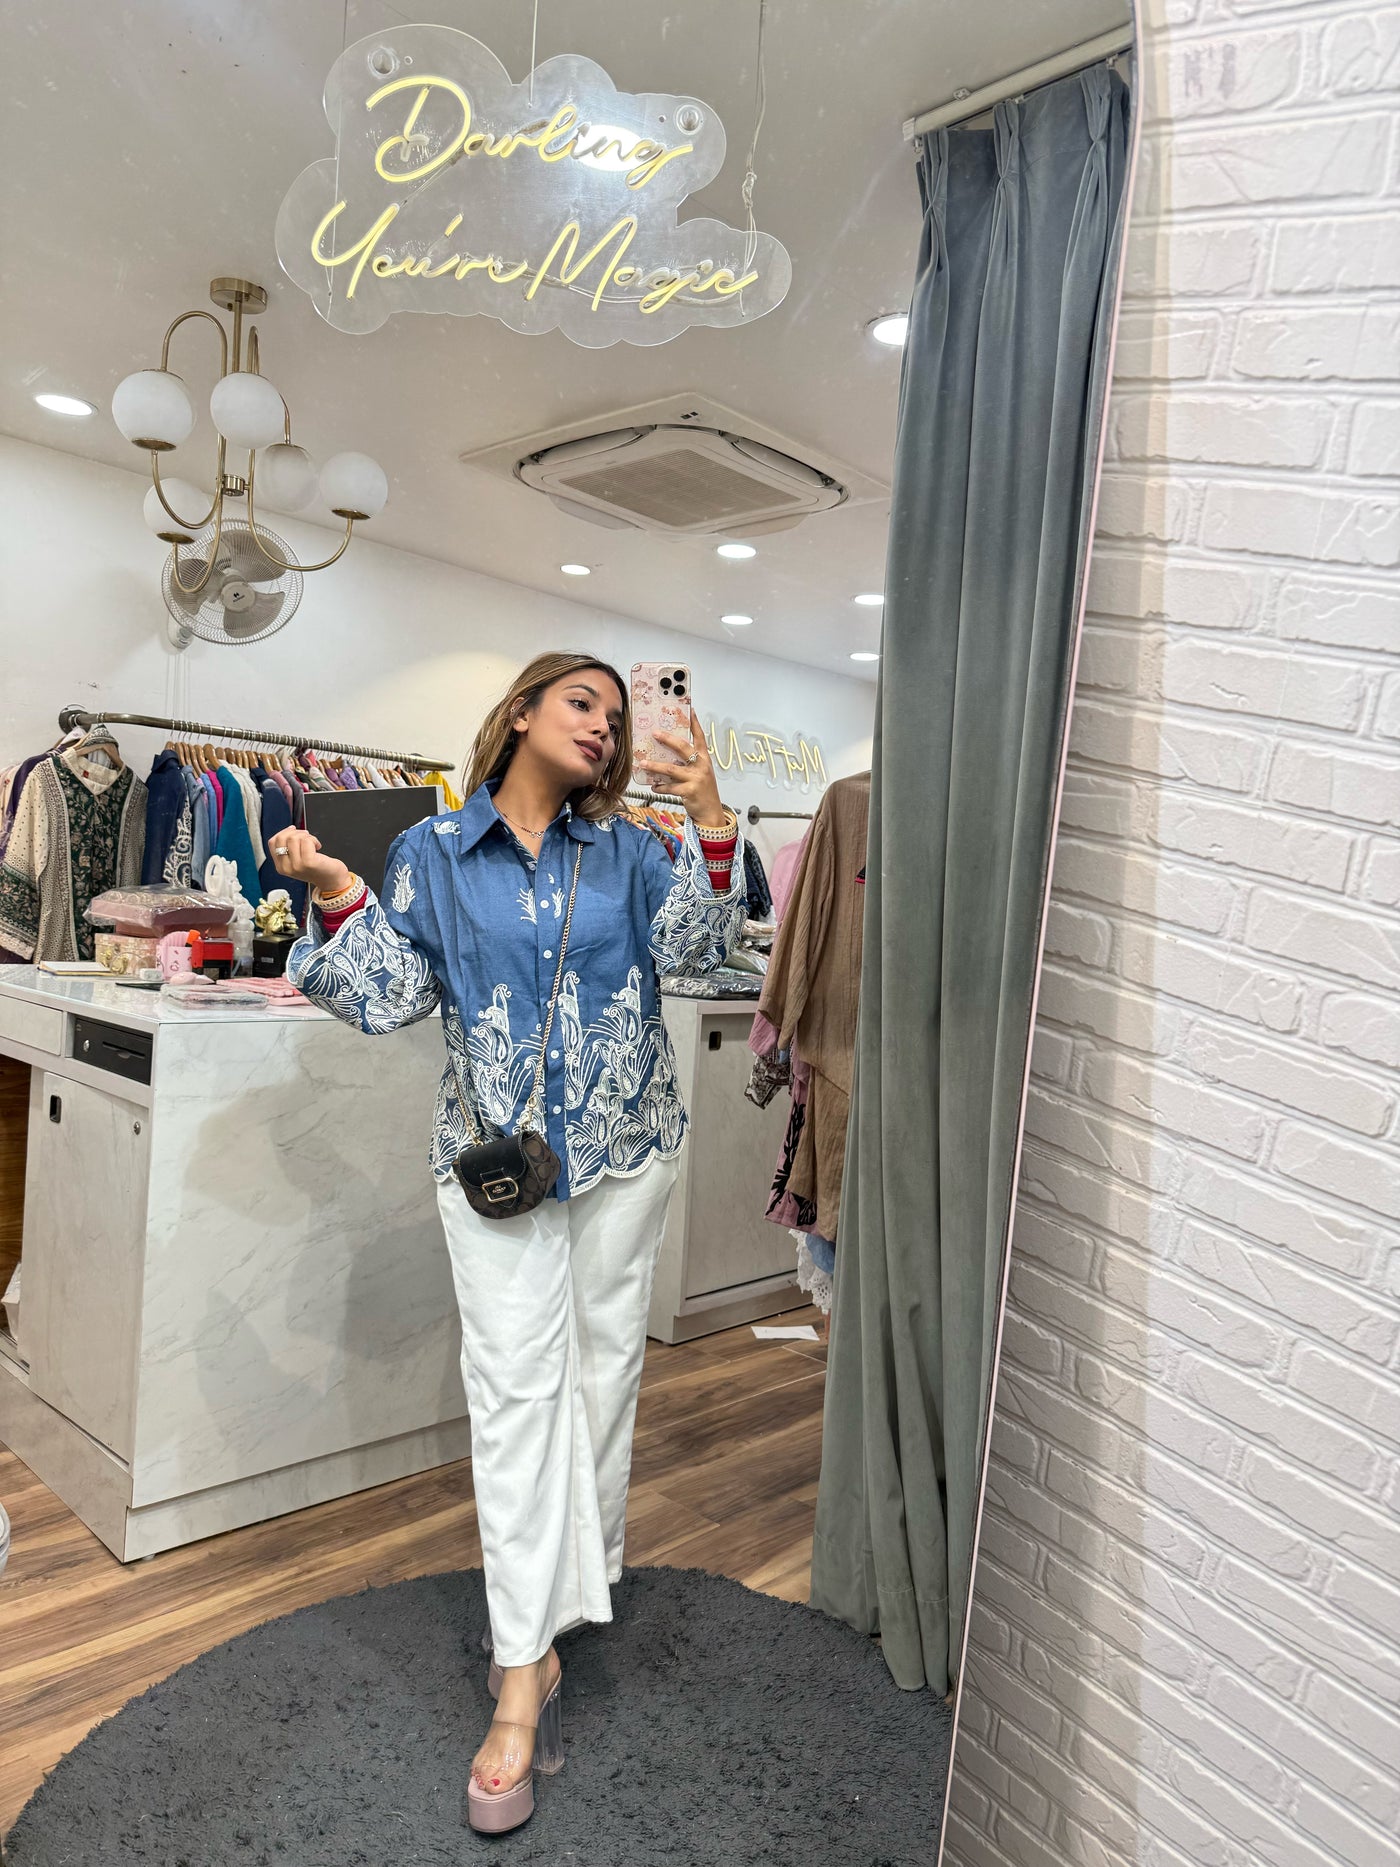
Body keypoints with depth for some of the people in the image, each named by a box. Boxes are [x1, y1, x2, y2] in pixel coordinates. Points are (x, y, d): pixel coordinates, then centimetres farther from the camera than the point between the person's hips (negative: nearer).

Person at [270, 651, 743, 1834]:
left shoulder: (625, 849, 5)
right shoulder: (433, 853, 1)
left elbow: (694, 947, -9)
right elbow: (389, 997, -1)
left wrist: (712, 826, -22)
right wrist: (337, 895, -15)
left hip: (623, 1148, 2)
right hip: (496, 1155, -2)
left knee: (604, 1365, 13)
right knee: (515, 1388, -4)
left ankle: (575, 1583, 35)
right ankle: (525, 1674, 3)